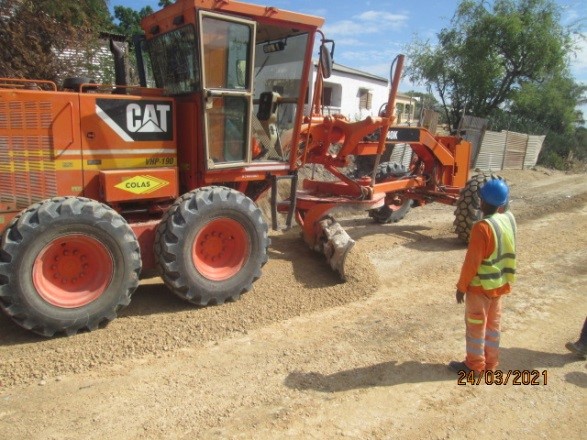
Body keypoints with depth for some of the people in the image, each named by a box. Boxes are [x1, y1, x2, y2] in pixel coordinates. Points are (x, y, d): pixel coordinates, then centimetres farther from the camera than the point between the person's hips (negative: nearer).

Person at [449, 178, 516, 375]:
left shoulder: (482, 227, -26)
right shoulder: (510, 219, -2)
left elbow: (472, 261, -21)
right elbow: (507, 251, 9)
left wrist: (461, 286, -12)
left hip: (481, 285, -7)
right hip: (500, 283, 8)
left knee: (476, 325, 8)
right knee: (493, 323, 19)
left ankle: (474, 365, 20)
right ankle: (490, 363, 32)